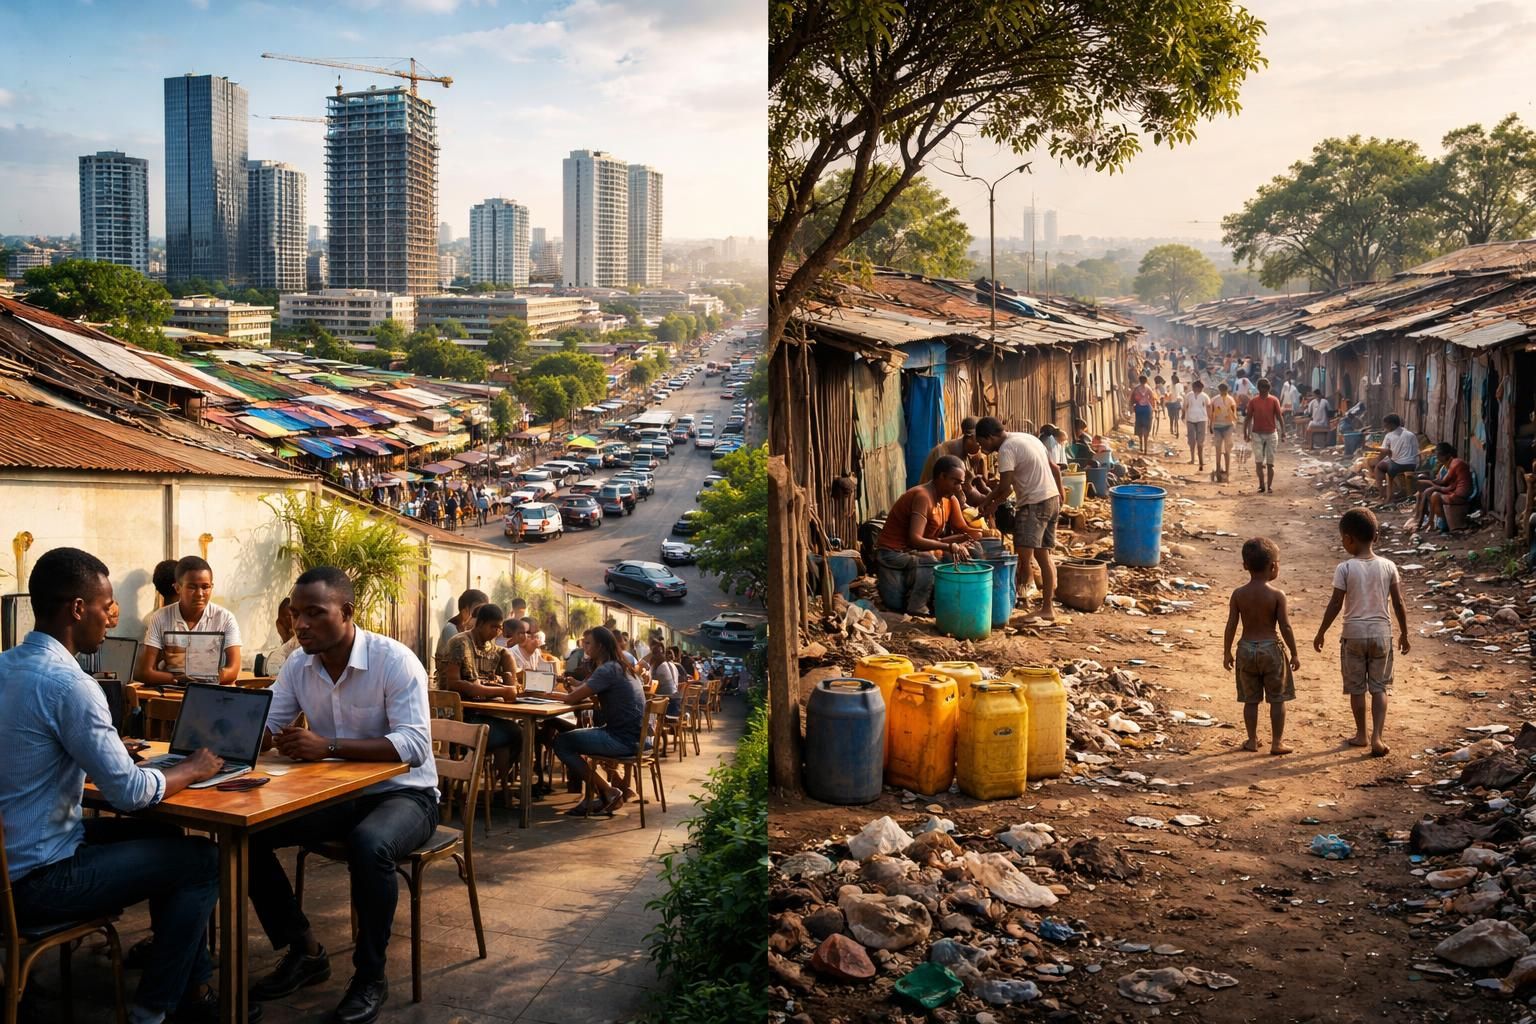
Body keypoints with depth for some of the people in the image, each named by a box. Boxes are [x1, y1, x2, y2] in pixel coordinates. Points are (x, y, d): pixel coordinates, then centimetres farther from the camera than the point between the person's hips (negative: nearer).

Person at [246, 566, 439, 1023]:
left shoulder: (394, 660, -21)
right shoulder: (298, 665, -1)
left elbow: (414, 745, -30)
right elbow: (264, 728, 1)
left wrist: (328, 746, -39)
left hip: (401, 794, -6)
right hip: (335, 794, 6)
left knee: (369, 846, -37)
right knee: (247, 833, -12)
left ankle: (370, 976, -15)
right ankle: (304, 951, 5)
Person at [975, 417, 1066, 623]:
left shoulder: (1006, 449, -13)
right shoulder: (1027, 438, 15)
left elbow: (1005, 486, -17)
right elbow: (1054, 467, 21)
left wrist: (992, 503, 0)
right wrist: (1060, 492, 33)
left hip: (1034, 504, -10)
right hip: (1052, 499, 10)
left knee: (1023, 555, -13)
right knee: (1043, 555, 12)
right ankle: (1048, 608, 15)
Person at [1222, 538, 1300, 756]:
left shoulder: (1238, 594, -5)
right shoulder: (1277, 595, -12)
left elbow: (1231, 626, -2)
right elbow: (1285, 627, -11)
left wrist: (1227, 652, 8)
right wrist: (1294, 653, 1)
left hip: (1246, 649, 3)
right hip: (1271, 648, -3)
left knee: (1250, 699, 13)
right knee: (1277, 699, 10)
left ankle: (1252, 740, 20)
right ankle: (1277, 742, 13)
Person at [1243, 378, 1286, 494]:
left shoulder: (1274, 400, 0)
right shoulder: (1253, 401, 1)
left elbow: (1279, 416, 0)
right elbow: (1248, 417, 5)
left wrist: (1283, 432, -7)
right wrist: (1246, 433, 2)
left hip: (1271, 433, 0)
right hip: (1257, 434, 0)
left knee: (1270, 463, 3)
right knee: (1258, 462, -7)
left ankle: (1269, 486, 8)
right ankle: (1262, 485, 4)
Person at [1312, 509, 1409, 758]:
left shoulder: (1345, 569, -12)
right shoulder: (1388, 566, -3)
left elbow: (1336, 605, -9)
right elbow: (1398, 604, 1)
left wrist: (1321, 632, 2)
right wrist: (1404, 633, 13)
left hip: (1353, 633, -2)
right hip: (1381, 632, 2)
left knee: (1357, 687, 11)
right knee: (1380, 687, 9)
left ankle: (1361, 734, 22)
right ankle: (1376, 737, -1)